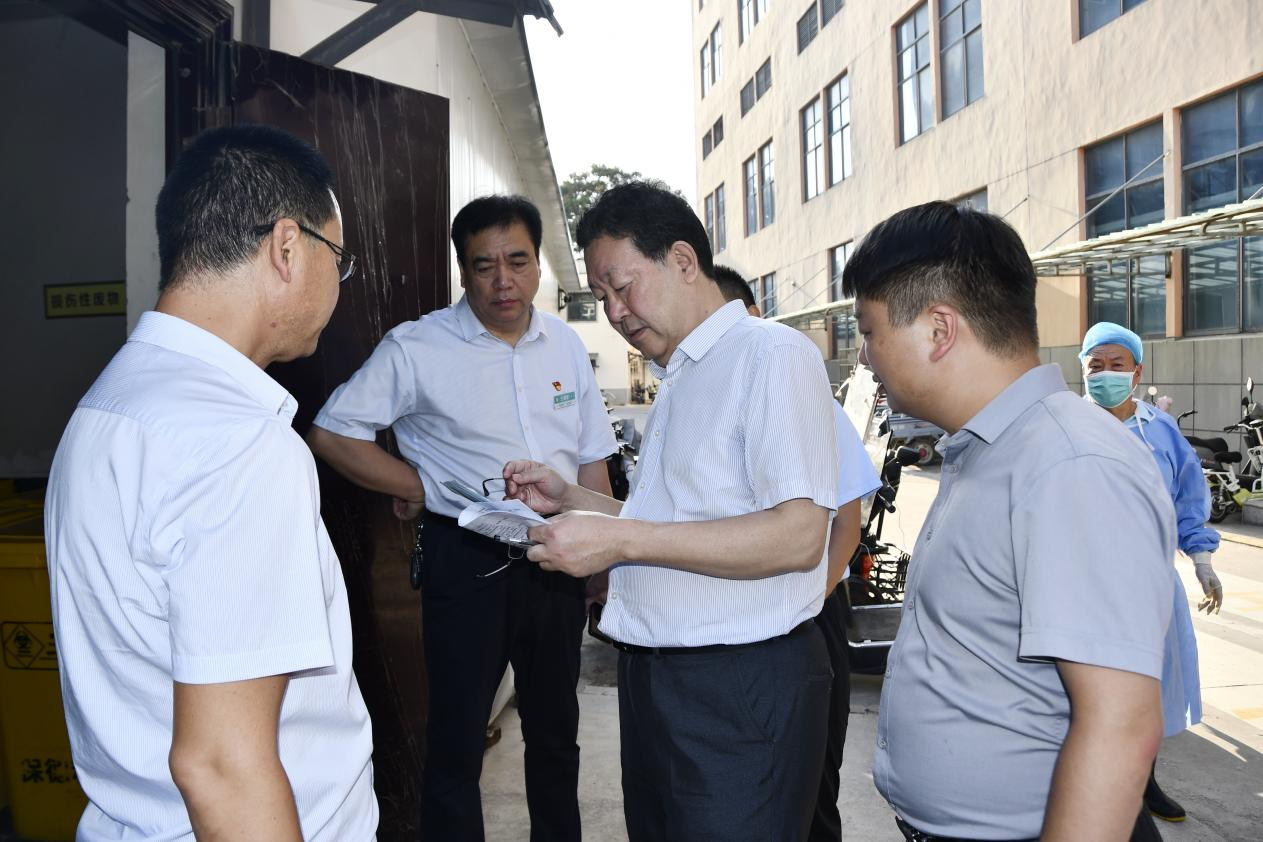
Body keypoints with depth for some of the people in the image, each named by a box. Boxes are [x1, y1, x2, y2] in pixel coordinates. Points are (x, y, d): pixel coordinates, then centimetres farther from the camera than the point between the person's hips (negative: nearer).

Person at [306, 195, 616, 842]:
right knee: (457, 740, 7)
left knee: (555, 732, 20)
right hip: (467, 562, -4)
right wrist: (421, 488, -10)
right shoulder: (416, 349, -8)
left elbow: (592, 459, 11)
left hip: (555, 562, 5)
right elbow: (330, 433, -6)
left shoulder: (566, 344, 6)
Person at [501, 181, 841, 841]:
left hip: (742, 683, -9)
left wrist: (621, 538, -22)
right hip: (655, 676, 9)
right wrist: (570, 499, 10)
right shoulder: (677, 378, 17)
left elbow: (797, 535, -22)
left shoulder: (771, 355, -12)